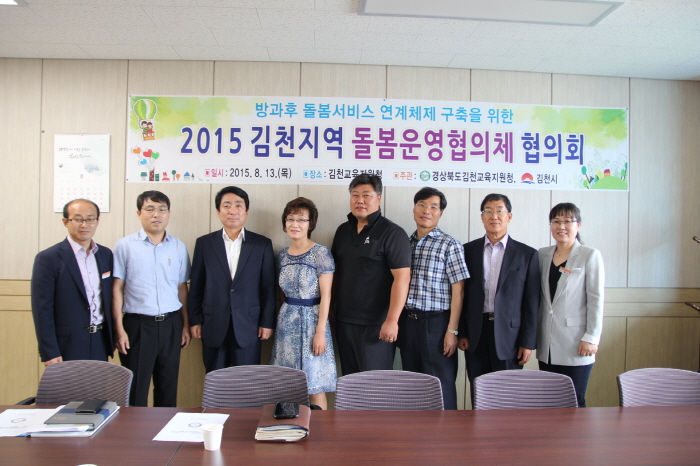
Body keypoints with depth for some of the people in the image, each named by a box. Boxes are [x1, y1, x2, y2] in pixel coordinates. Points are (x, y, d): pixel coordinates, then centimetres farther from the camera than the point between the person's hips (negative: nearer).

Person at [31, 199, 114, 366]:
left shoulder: (106, 254, 7)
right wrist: (50, 354, -12)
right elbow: (42, 310, -9)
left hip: (100, 345, 4)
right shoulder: (48, 258, -8)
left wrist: (112, 338, 11)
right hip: (67, 348, -4)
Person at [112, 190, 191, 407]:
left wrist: (185, 325, 8)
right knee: (135, 389, 4)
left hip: (171, 324, 3)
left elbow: (182, 288, 10)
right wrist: (119, 329, -6)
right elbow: (117, 289, -2)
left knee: (168, 386, 12)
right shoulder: (125, 246, -1)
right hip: (137, 324, -2)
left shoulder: (179, 247, 6)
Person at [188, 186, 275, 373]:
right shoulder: (204, 243, 5)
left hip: (248, 327, -1)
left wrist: (267, 322, -1)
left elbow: (268, 287, 2)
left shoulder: (262, 244, 2)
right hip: (213, 327, 1)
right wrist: (195, 321, 3)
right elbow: (196, 287, 6)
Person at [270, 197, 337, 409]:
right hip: (286, 322, 5)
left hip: (312, 319, -5)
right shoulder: (281, 255, 7)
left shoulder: (321, 253, -9)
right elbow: (282, 293, 14)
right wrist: (276, 324, 10)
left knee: (315, 385, 0)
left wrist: (320, 332, -15)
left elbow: (325, 295, -11)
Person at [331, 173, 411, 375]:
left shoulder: (392, 233, -10)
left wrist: (392, 320, -20)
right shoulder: (343, 230, 10)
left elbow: (402, 277, -16)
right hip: (344, 321, 6)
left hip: (376, 324, -6)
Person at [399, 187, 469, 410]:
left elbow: (458, 291, -8)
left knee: (441, 386, 4)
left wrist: (452, 331, -13)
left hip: (436, 323, -5)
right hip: (408, 322, 5)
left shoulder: (449, 245, -5)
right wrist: (397, 324, 9)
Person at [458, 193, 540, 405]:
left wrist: (528, 342, -3)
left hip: (509, 335, -1)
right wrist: (462, 333, 1)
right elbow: (462, 295, 6)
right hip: (476, 336, 2)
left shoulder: (526, 254, 3)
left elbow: (531, 303, 1)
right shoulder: (469, 250, 6)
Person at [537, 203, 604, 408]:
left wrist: (591, 338, -10)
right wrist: (533, 335, 8)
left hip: (575, 344, -4)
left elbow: (596, 300, -6)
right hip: (547, 345, 4)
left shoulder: (590, 256, -3)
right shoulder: (542, 255, 9)